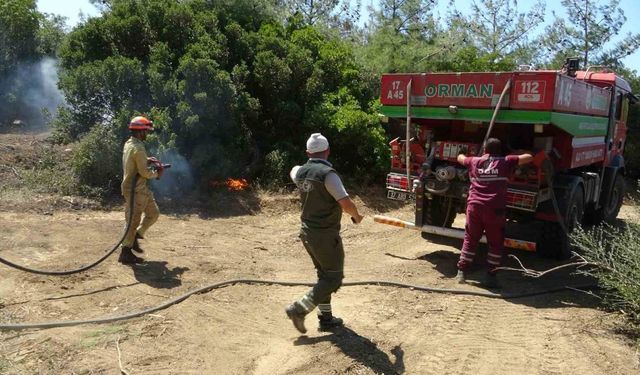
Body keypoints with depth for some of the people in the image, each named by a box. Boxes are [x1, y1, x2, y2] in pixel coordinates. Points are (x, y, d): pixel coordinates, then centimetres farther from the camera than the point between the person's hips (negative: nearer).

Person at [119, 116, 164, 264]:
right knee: (133, 221, -1)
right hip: (136, 190, -10)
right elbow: (144, 172, -22)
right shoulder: (138, 148, -21)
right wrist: (156, 173, -4)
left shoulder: (128, 144, 9)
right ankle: (126, 253, 9)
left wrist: (146, 160, 12)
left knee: (153, 212, 17)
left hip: (141, 189, 10)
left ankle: (135, 237, 23)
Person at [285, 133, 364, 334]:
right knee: (334, 278, 4)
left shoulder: (300, 172, 3)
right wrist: (356, 216, -5)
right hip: (325, 235, -8)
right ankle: (299, 309, -2)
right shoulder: (327, 173, -20)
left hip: (307, 232, 8)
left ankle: (325, 318, 26)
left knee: (324, 275, 20)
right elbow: (346, 203, -25)